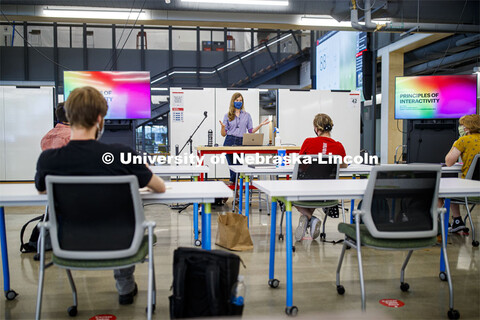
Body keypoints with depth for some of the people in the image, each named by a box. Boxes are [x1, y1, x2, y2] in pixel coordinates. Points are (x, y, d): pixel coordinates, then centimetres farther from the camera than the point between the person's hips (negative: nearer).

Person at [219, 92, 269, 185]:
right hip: (230, 142, -1)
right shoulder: (228, 116, 9)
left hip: (242, 143, 1)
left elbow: (251, 131, 11)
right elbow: (223, 134, 6)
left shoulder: (247, 115, 13)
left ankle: (232, 183, 11)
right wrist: (223, 127, -15)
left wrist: (260, 125, -1)